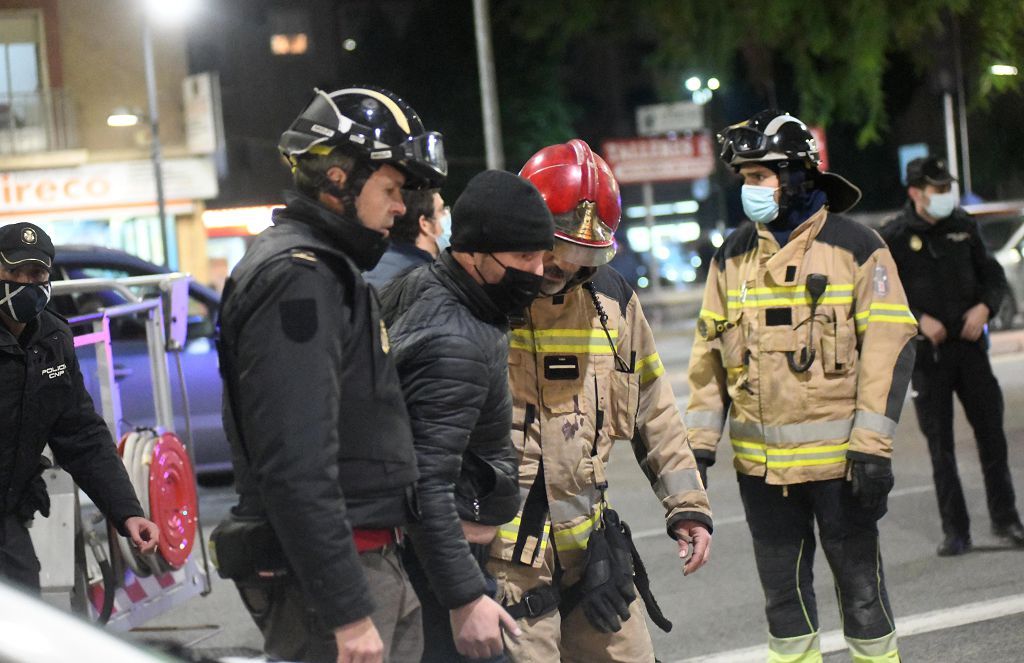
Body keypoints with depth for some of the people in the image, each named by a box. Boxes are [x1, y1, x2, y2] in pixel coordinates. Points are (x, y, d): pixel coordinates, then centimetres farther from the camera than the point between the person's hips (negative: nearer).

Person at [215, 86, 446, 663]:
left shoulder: (329, 273, 18)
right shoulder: (295, 280, -15)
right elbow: (295, 469, -23)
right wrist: (347, 611, -24)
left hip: (375, 568, 10)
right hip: (324, 573, -10)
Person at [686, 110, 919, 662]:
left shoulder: (855, 247, -5)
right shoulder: (734, 255, 9)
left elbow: (889, 346, -9)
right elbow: (710, 352, 12)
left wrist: (872, 446, -15)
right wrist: (699, 444, 7)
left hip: (836, 455, -4)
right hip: (759, 461, 4)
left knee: (859, 584, 5)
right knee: (782, 590, 12)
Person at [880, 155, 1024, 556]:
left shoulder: (963, 226, 7)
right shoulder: (894, 237, -4)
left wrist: (985, 306, -5)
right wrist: (919, 319, -14)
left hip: (969, 343, 3)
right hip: (926, 353, -3)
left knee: (991, 431, 3)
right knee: (940, 444, 1)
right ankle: (955, 531, 6)